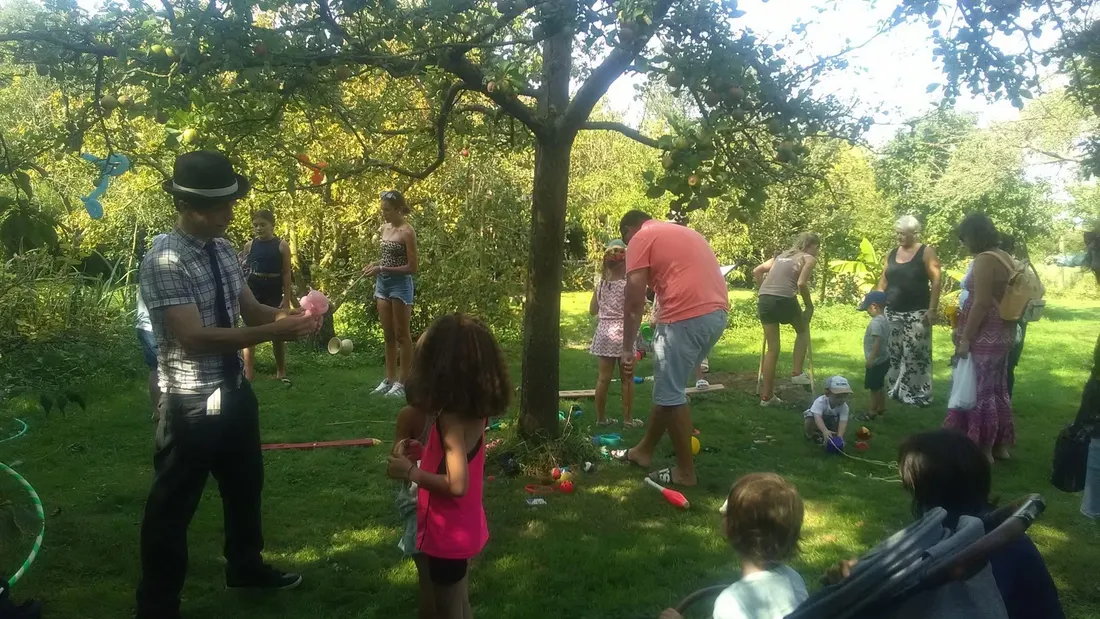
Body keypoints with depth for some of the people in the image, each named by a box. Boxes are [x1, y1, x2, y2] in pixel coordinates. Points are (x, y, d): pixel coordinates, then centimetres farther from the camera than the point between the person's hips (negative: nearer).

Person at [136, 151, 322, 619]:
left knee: (245, 485, 24)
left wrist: (291, 315, -11)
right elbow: (195, 338, -27)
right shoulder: (164, 261, -21)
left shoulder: (223, 249, 3)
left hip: (234, 391, 8)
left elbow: (249, 309, 10)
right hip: (190, 403, -8)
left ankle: (245, 566, 48)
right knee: (173, 506, 8)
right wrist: (276, 331, -29)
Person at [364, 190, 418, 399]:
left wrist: (382, 269, -20)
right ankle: (390, 379, 18)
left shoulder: (407, 231, -13)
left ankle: (403, 382, 7)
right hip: (383, 283, 8)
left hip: (400, 284, -8)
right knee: (388, 335, 11)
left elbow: (412, 267, -16)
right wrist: (375, 264, 2)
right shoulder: (385, 228, 10)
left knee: (402, 334, 0)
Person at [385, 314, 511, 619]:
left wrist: (410, 472, -21)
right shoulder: (476, 410, -1)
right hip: (465, 528, 8)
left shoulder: (452, 419, -26)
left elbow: (457, 485, -30)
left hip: (448, 535, -8)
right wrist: (423, 454, 2)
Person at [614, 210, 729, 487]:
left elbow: (635, 303, -2)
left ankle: (685, 470, 12)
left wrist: (627, 348, 1)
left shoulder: (640, 239, 5)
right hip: (716, 313, 9)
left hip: (687, 317, -8)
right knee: (669, 387, 19)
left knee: (670, 394, 4)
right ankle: (644, 450, 31)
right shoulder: (683, 232, 29)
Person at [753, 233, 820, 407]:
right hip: (783, 299, -5)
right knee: (803, 330, 26)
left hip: (764, 300, 5)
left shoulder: (782, 256, 26)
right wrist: (809, 306, 4)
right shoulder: (809, 259, 10)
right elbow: (801, 283, -6)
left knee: (772, 348, 12)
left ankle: (767, 396, 14)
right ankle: (796, 373, 17)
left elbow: (756, 271, 21)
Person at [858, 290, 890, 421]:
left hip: (876, 362, -10)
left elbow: (878, 341, -31)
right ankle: (881, 408, 33)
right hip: (883, 359, 10)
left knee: (874, 387, 1)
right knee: (879, 386, 21)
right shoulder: (884, 320, 9)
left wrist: (870, 359, -29)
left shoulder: (876, 322, -23)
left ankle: (872, 413, 9)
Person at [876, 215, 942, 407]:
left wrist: (932, 309, -15)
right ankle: (894, 390, 17)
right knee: (892, 354, 8)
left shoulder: (926, 252, -3)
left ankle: (918, 394, 1)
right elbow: (883, 281, 16)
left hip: (917, 313, -5)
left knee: (915, 354, -6)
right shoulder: (892, 254, 12)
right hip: (892, 313, 5)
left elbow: (936, 282, -8)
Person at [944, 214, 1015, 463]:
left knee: (979, 391, 0)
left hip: (985, 337, -9)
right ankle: (1000, 445, 25)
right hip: (1003, 333, 9)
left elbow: (981, 304, -22)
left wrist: (965, 338, -18)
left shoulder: (984, 260, -18)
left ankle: (983, 450, 7)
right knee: (997, 389, 16)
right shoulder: (1005, 258, 11)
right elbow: (1000, 298, 14)